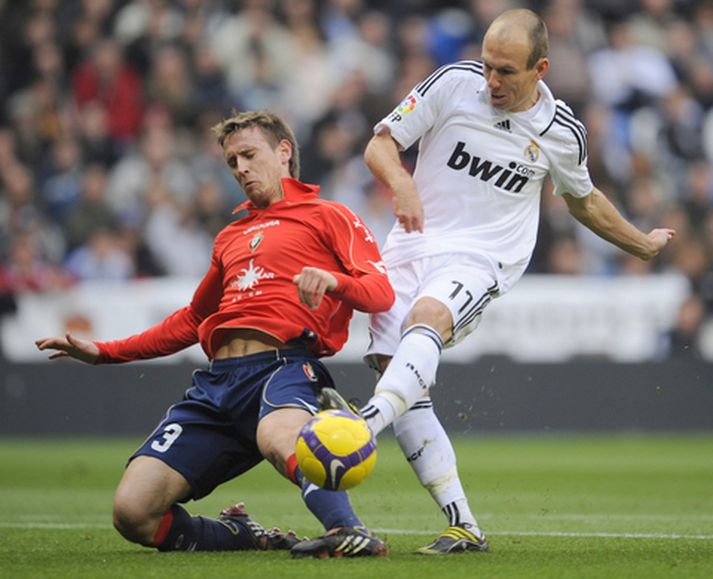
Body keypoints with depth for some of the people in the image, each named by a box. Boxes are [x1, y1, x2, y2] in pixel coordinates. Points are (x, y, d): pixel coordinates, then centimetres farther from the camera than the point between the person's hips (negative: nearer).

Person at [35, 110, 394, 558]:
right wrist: (103, 353, 41)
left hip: (282, 365, -6)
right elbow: (193, 320, 44)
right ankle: (242, 536, 3)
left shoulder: (326, 216, 14)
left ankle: (350, 532, -55)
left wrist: (333, 281, -22)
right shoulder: (232, 236, 34)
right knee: (133, 511, -15)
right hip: (217, 379, 6)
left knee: (277, 435, -46)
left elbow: (381, 293, 0)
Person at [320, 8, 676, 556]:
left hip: (481, 259, -2)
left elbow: (583, 200, 23)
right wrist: (402, 183, -19)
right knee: (395, 370, -14)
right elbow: (380, 144, 3)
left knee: (425, 319, -35)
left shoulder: (562, 133, 1)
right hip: (414, 241, 2)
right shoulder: (453, 83, -2)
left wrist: (642, 243, 35)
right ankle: (463, 526, -12)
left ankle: (363, 426, -59)